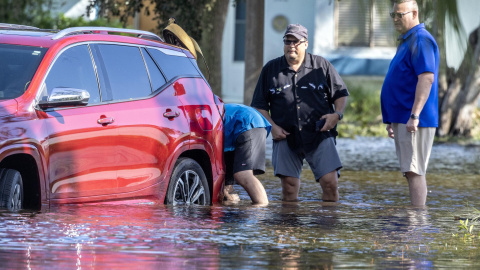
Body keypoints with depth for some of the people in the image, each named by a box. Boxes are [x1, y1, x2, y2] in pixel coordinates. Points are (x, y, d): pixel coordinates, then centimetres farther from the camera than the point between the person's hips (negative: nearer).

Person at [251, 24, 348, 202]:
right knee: (289, 186, -3)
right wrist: (272, 126, -2)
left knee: (330, 182, -12)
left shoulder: (321, 65, 9)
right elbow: (259, 105, 14)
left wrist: (337, 114, -6)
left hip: (319, 135, -1)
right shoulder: (271, 69, 12)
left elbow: (341, 94, 13)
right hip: (286, 137, 1)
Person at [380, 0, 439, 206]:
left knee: (414, 171, -12)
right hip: (402, 119, 11)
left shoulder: (421, 40, -12)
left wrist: (414, 116, -27)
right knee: (412, 172, 10)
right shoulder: (407, 41, 21)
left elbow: (426, 78, -23)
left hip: (415, 121, -11)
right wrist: (392, 120, 23)